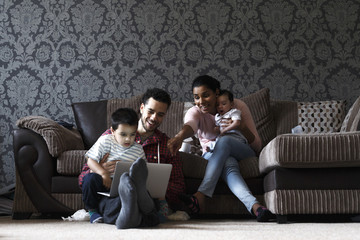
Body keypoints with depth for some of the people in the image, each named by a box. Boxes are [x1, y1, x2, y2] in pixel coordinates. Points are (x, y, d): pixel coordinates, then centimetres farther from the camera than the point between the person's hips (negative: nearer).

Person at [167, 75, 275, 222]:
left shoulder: (238, 106, -5)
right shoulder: (195, 112, -4)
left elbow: (257, 146, -6)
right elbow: (190, 125, -32)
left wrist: (242, 127, -26)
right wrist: (179, 137, -57)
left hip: (243, 154, 0)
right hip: (212, 156, 0)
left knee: (224, 140, -36)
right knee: (228, 163, -39)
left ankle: (200, 197, -51)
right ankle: (254, 206, -62)